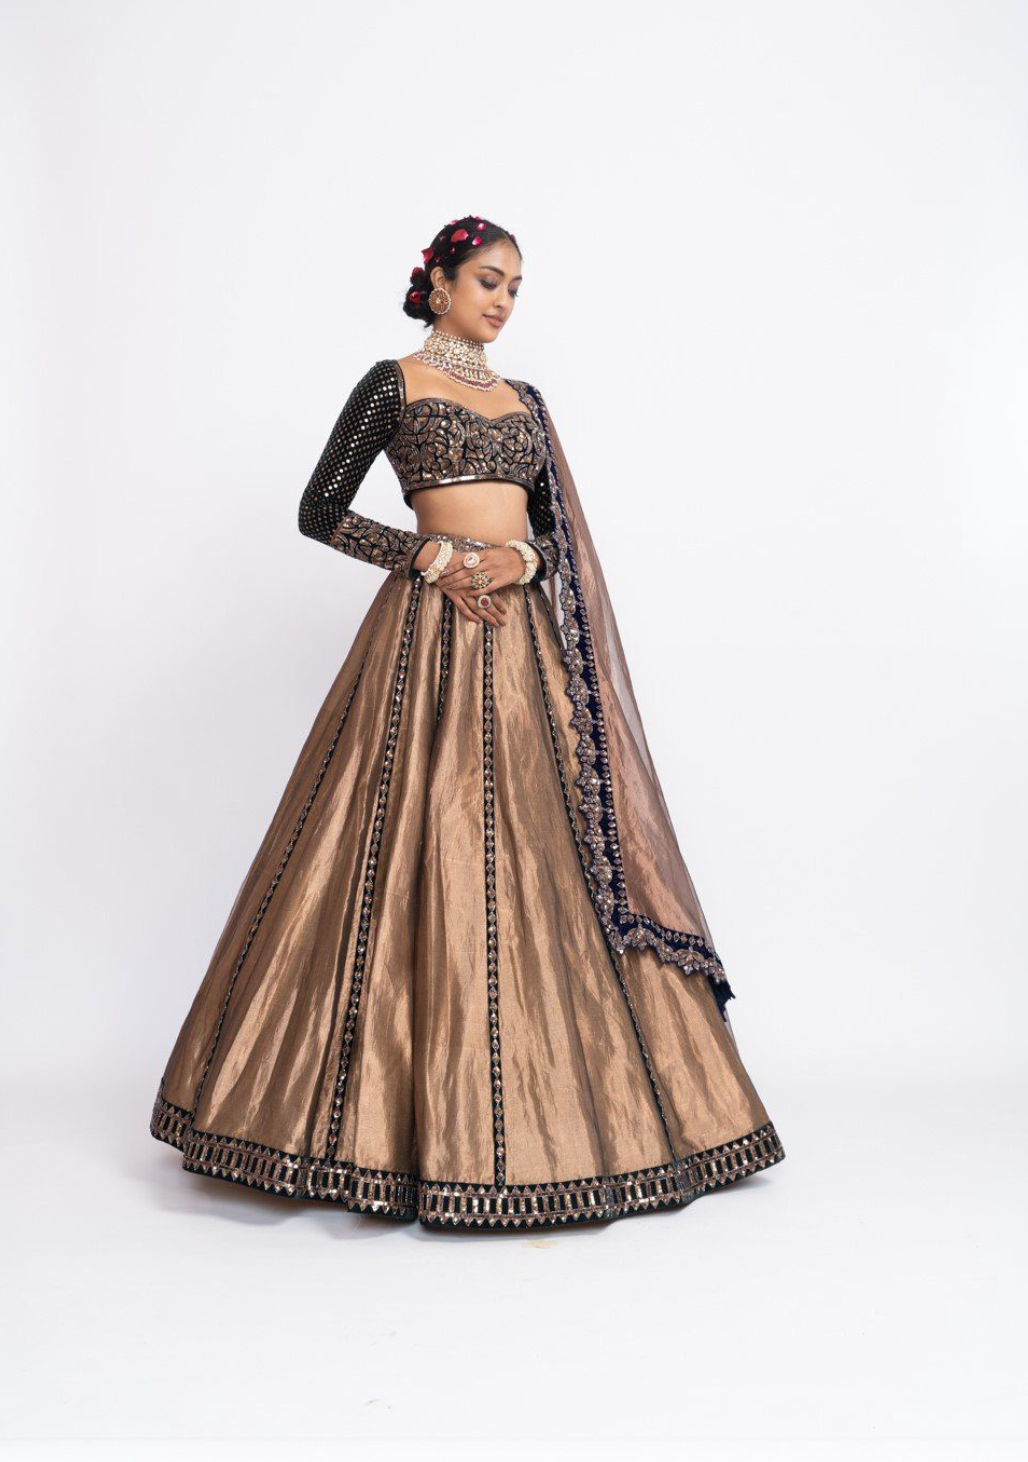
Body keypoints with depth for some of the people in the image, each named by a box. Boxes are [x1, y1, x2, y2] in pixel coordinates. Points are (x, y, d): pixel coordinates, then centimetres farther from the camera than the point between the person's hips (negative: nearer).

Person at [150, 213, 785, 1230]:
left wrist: (519, 556, -7)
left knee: (547, 857, 2)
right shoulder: (393, 383, 5)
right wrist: (436, 555, -10)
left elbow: (557, 529, 16)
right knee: (427, 850, -7)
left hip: (525, 633, 5)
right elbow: (319, 511, -1)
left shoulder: (524, 401, 20)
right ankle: (420, 1114, 5)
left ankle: (552, 1102, 11)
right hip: (432, 629, -5)